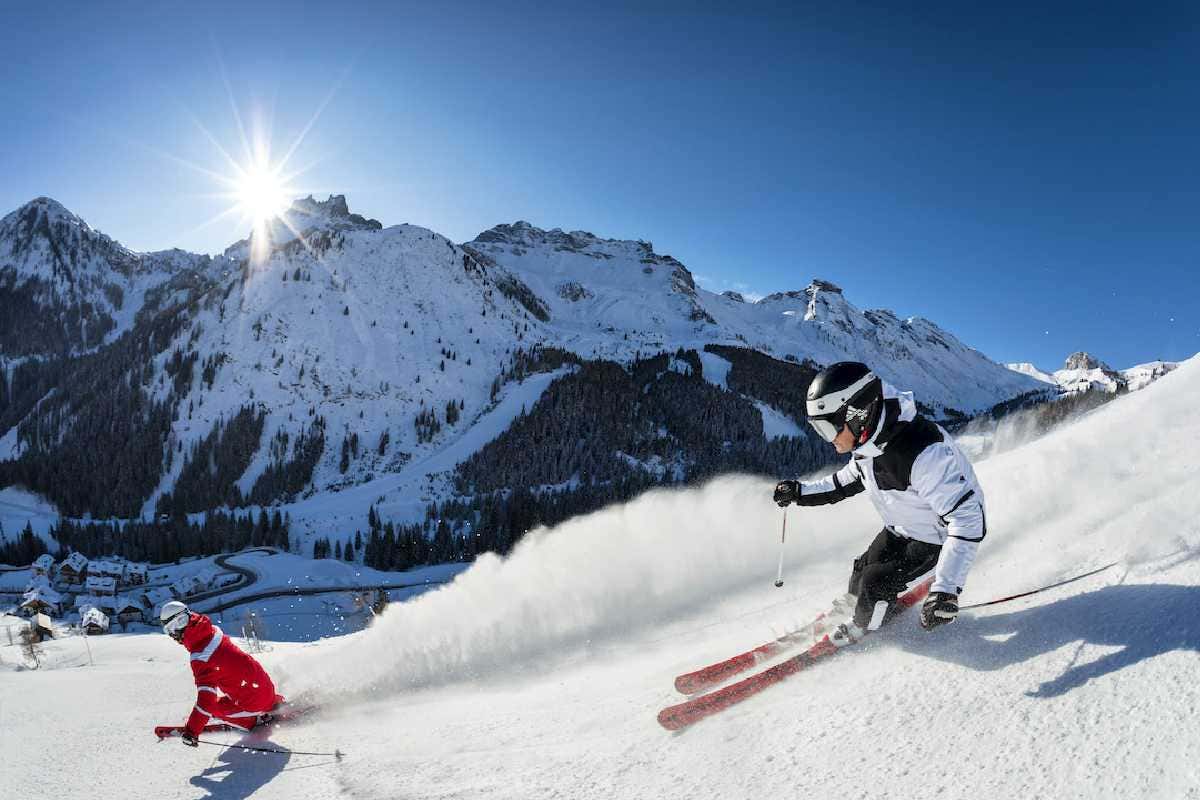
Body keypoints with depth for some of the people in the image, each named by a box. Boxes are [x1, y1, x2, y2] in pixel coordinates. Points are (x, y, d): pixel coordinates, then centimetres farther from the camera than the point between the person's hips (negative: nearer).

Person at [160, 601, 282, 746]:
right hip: (266, 683, 8)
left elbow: (206, 701, -26)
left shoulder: (201, 658, -25)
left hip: (253, 700, -8)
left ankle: (257, 720, 9)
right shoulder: (213, 631, -2)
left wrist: (191, 732, -18)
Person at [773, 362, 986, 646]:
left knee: (876, 583, -11)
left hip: (938, 538, -7)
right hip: (900, 529, 7)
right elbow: (847, 481, 9)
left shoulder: (924, 454, -40)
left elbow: (967, 518, -38)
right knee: (861, 572, 7)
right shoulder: (868, 443, -13)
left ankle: (865, 629, 19)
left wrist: (946, 589, -42)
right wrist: (800, 492, 3)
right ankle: (855, 610, 37)